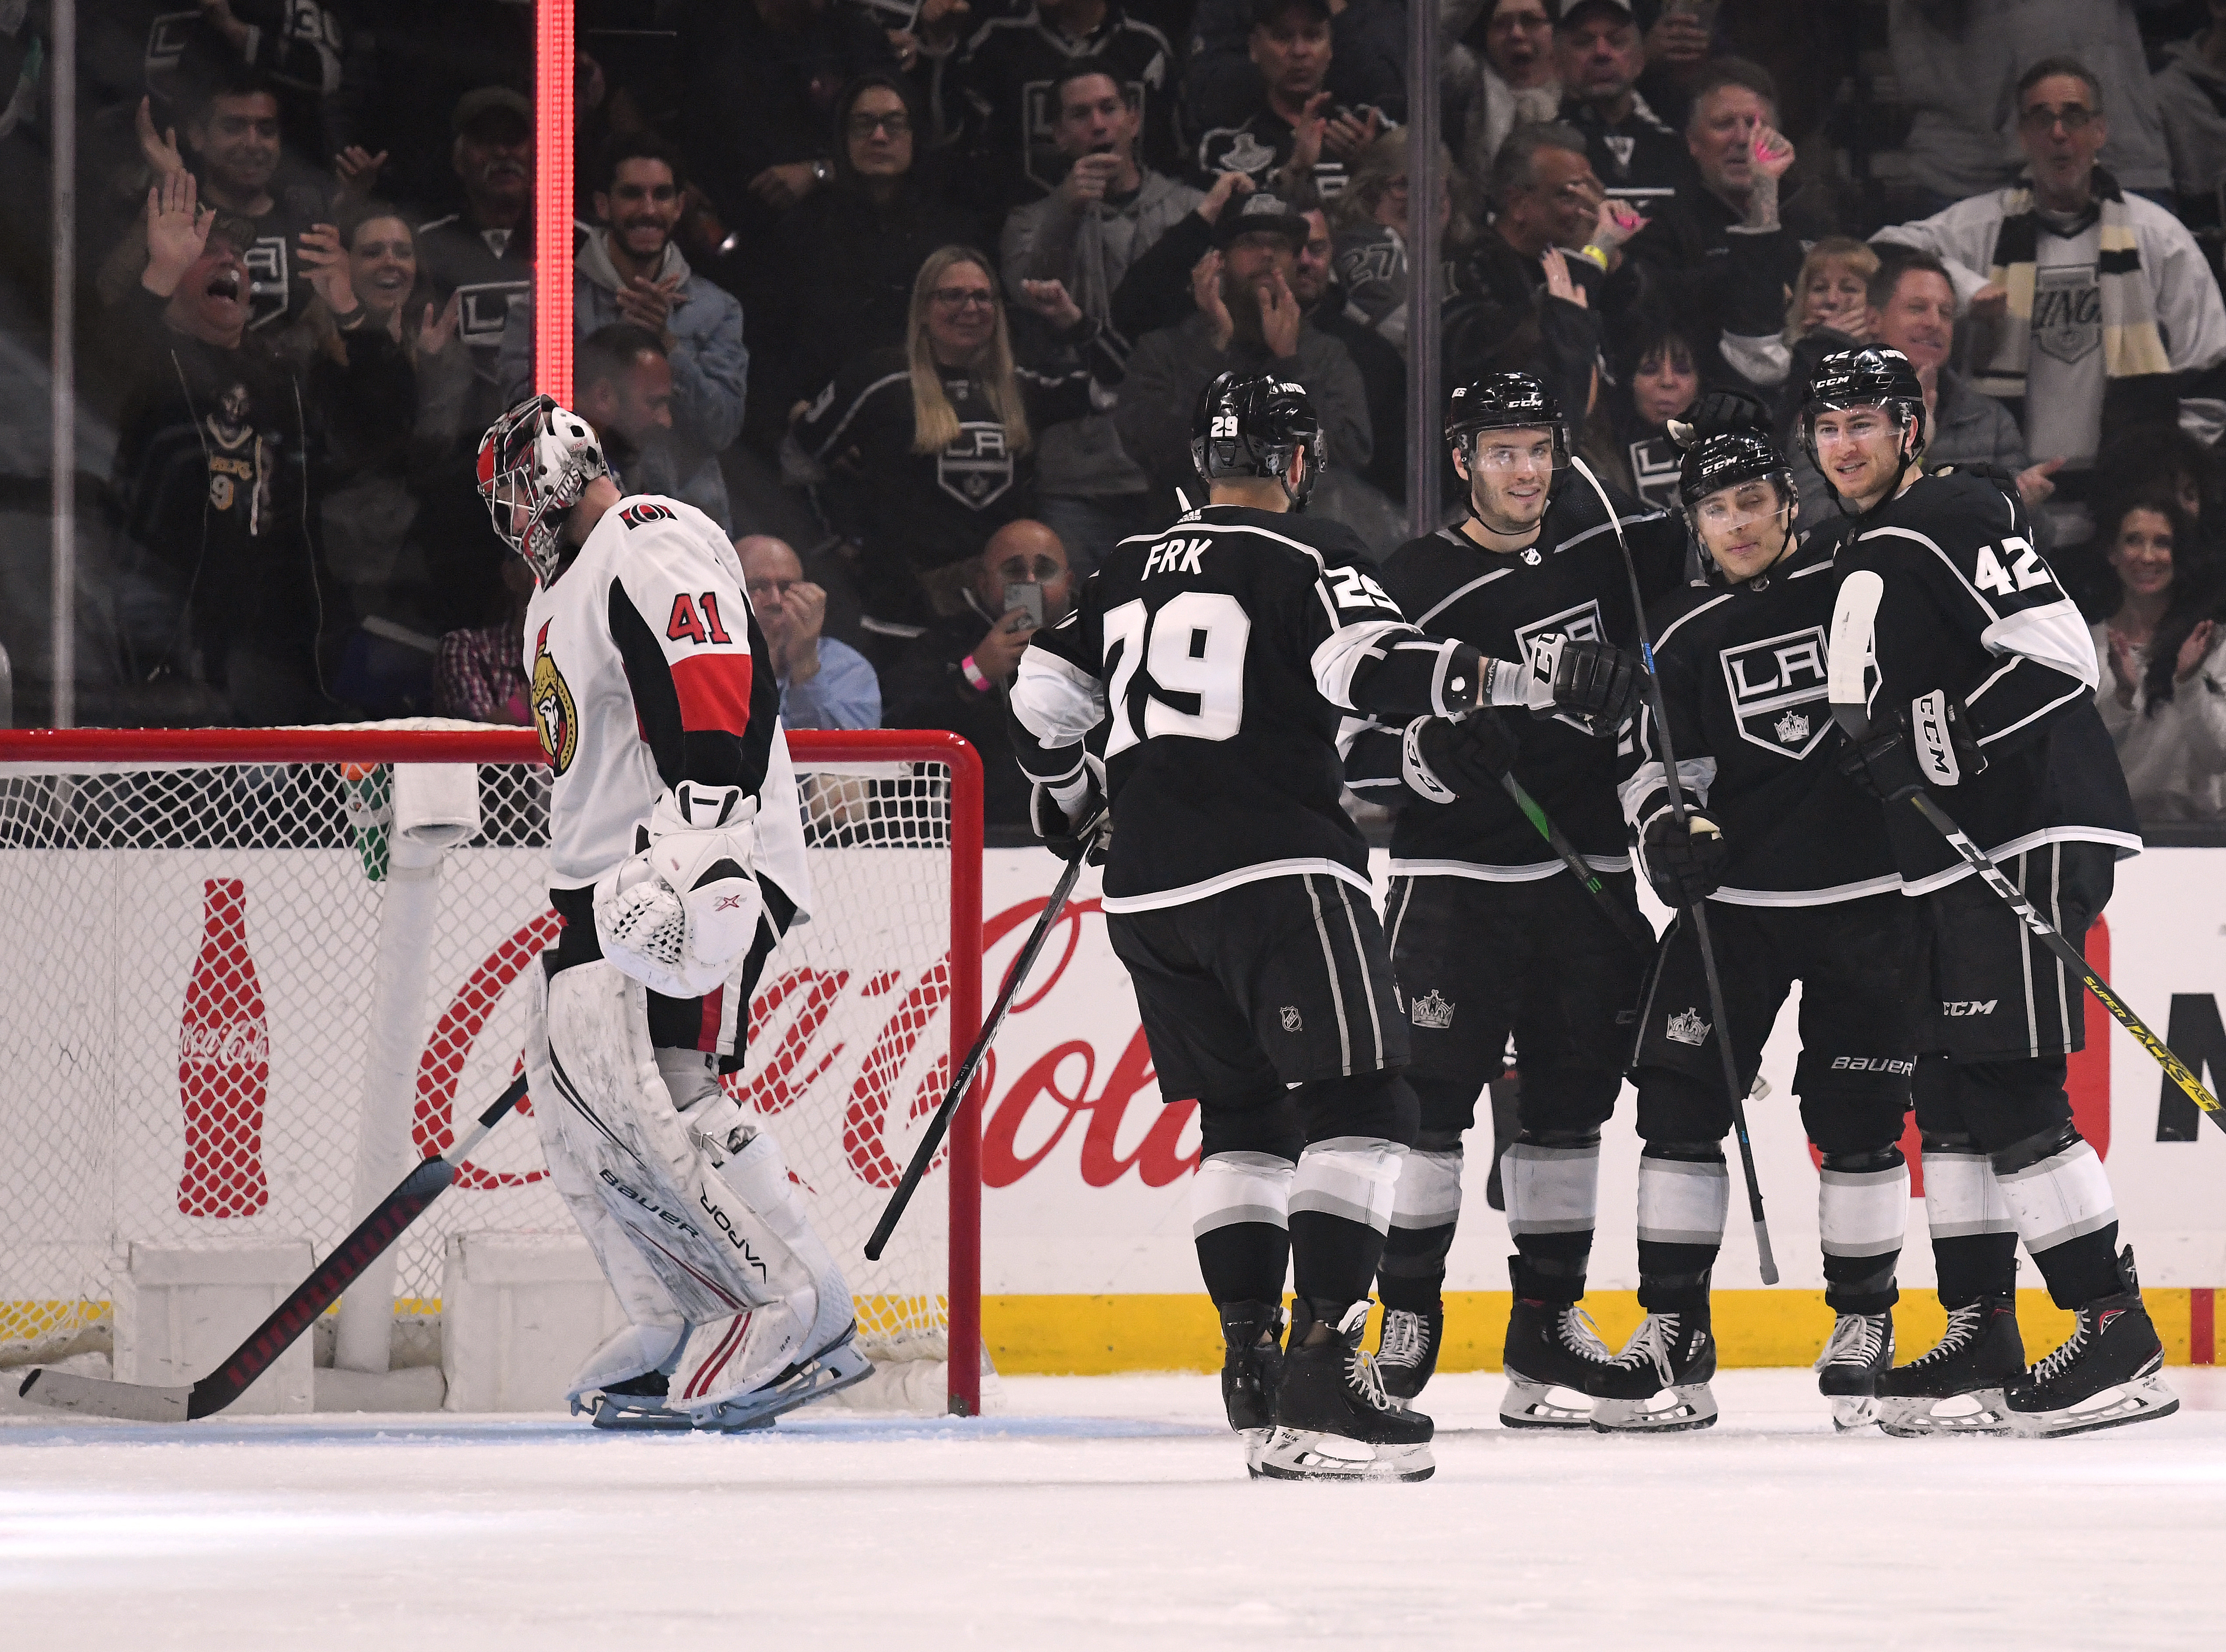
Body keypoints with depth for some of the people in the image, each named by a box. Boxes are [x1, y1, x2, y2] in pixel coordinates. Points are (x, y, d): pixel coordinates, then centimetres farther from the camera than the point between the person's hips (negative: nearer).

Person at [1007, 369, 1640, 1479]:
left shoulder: (1128, 570, 18)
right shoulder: (1308, 558, -1)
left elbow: (1043, 700, 22)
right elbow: (1372, 666, -18)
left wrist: (1071, 804, 40)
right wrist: (1529, 682, -19)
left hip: (1148, 889, 7)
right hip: (1275, 872, -7)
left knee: (1240, 1118, 19)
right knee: (1356, 1107, -10)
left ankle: (1249, 1350, 12)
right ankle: (1322, 1363, -23)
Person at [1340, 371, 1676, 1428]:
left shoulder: (1604, 541, 6)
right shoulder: (1413, 586, -7)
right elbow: (1362, 759, -8)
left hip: (1588, 877, 4)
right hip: (1455, 874, -4)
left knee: (1569, 1098, 7)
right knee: (1428, 1092, -9)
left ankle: (1548, 1321, 15)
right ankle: (1405, 1316, -1)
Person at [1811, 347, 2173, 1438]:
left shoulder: (1956, 518, -8)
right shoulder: (1856, 568, 21)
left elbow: (2059, 656, -19)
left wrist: (1944, 743, -23)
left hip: (2035, 834, -10)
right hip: (1950, 858, 10)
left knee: (2009, 1091, -15)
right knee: (1947, 1092, 8)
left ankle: (2118, 1336, -15)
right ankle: (1982, 1345, 13)